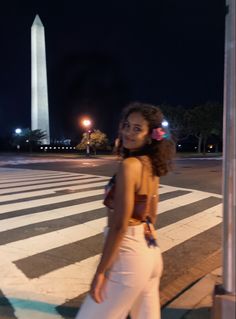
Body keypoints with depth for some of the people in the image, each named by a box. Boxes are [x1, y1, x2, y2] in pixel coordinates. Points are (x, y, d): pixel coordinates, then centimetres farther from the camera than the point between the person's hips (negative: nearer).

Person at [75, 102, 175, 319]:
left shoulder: (129, 165, -20)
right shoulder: (152, 166, 6)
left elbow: (120, 225, -22)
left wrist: (100, 272, -15)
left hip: (128, 255, -9)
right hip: (150, 252, 9)